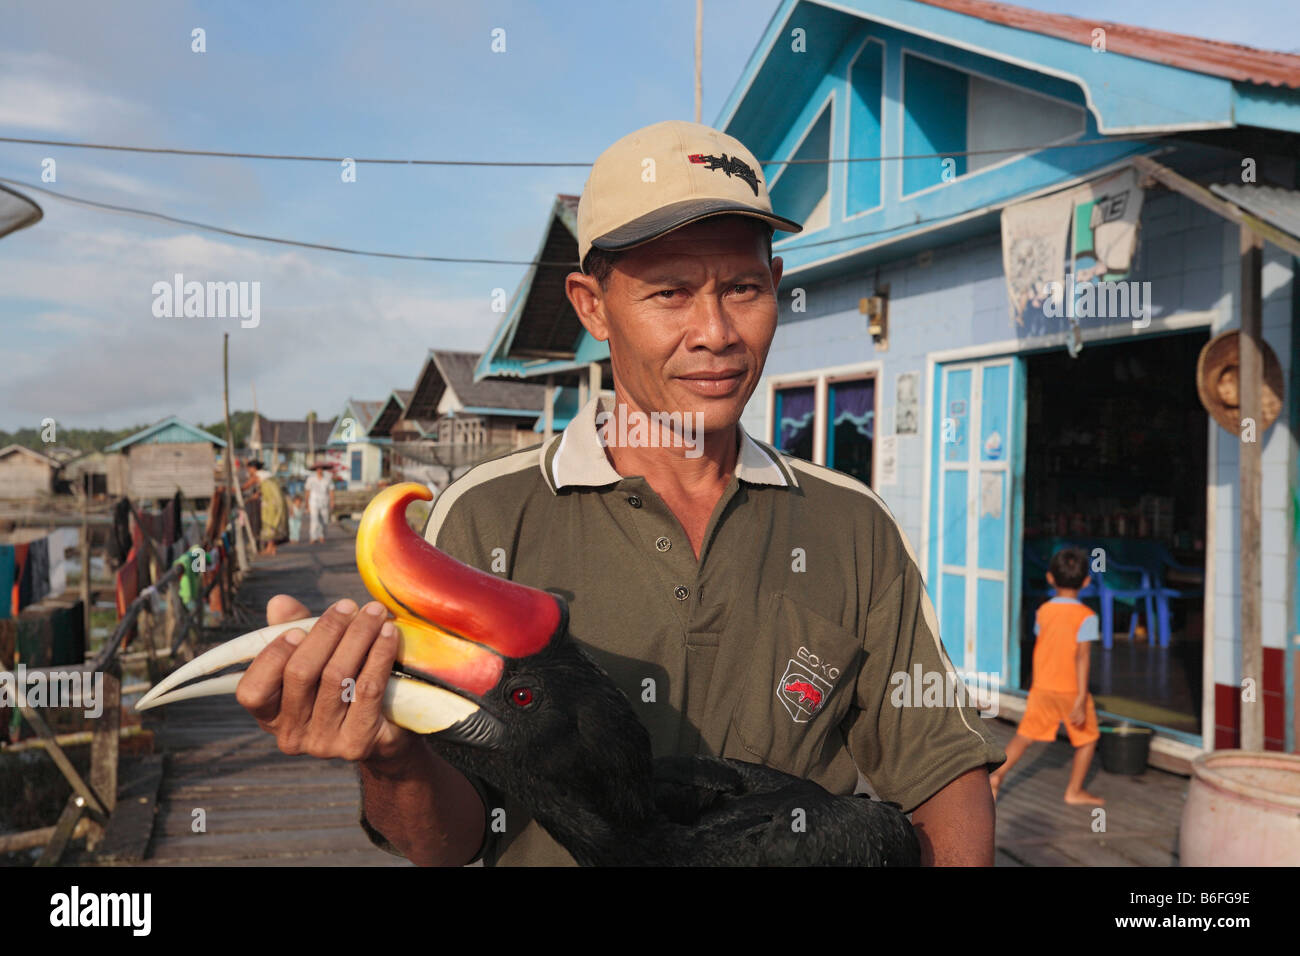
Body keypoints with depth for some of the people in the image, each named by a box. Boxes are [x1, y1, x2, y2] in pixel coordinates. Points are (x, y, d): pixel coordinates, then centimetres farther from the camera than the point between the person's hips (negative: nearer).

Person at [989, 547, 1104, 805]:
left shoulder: (1043, 611, 1)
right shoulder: (1086, 616, -13)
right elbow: (1082, 657, -18)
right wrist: (1081, 700, -18)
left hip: (1042, 687, 4)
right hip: (1071, 690, -3)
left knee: (1025, 735, 9)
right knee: (1087, 738, 16)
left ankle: (997, 774, -5)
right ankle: (1074, 790, 20)